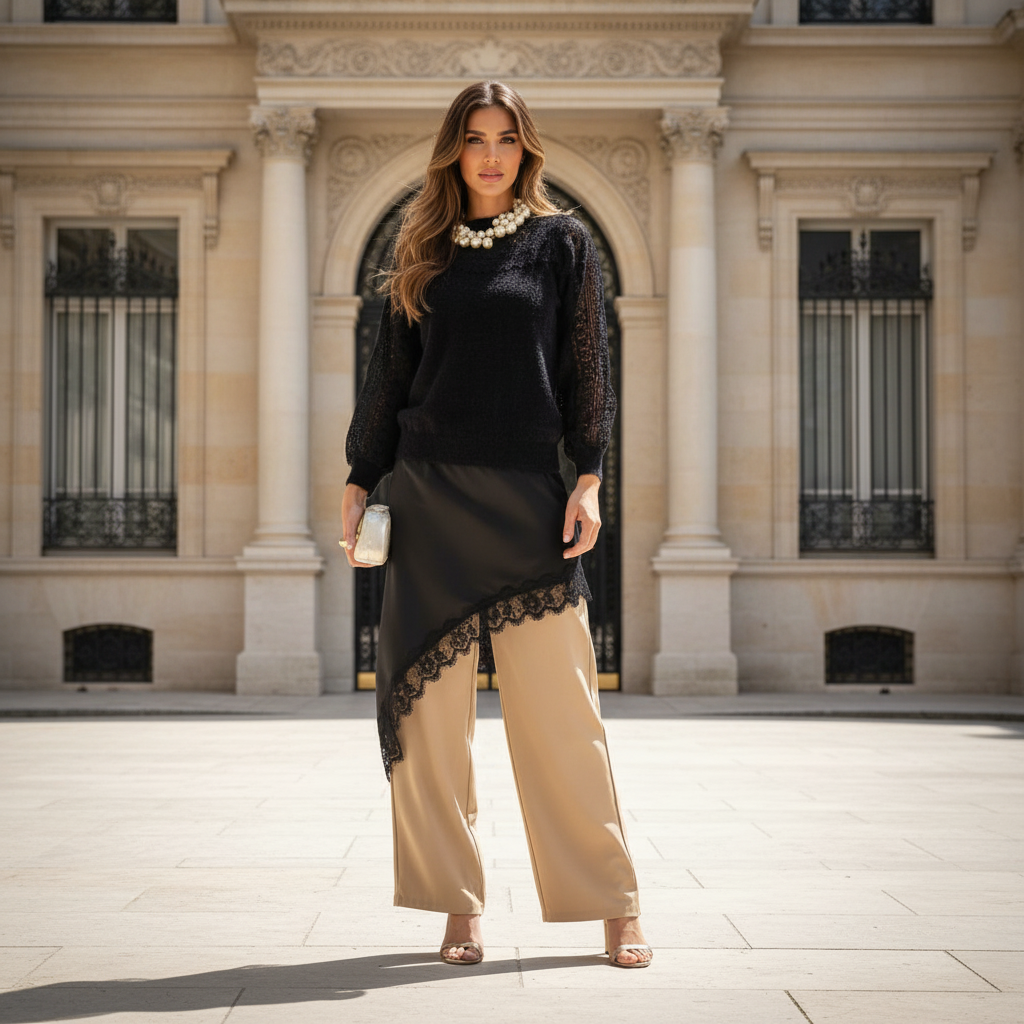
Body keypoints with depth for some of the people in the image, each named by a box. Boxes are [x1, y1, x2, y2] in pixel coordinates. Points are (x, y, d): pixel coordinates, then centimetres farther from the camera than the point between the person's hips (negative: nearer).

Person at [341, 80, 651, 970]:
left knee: (560, 709, -4)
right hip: (429, 498, 2)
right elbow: (389, 376, 15)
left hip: (527, 496, -2)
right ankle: (458, 906, 10)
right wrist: (360, 481, 10)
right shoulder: (423, 254, 13)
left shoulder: (562, 242, 8)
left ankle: (615, 905, 6)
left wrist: (589, 479, -5)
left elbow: (586, 368, 4)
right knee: (433, 709, 1)